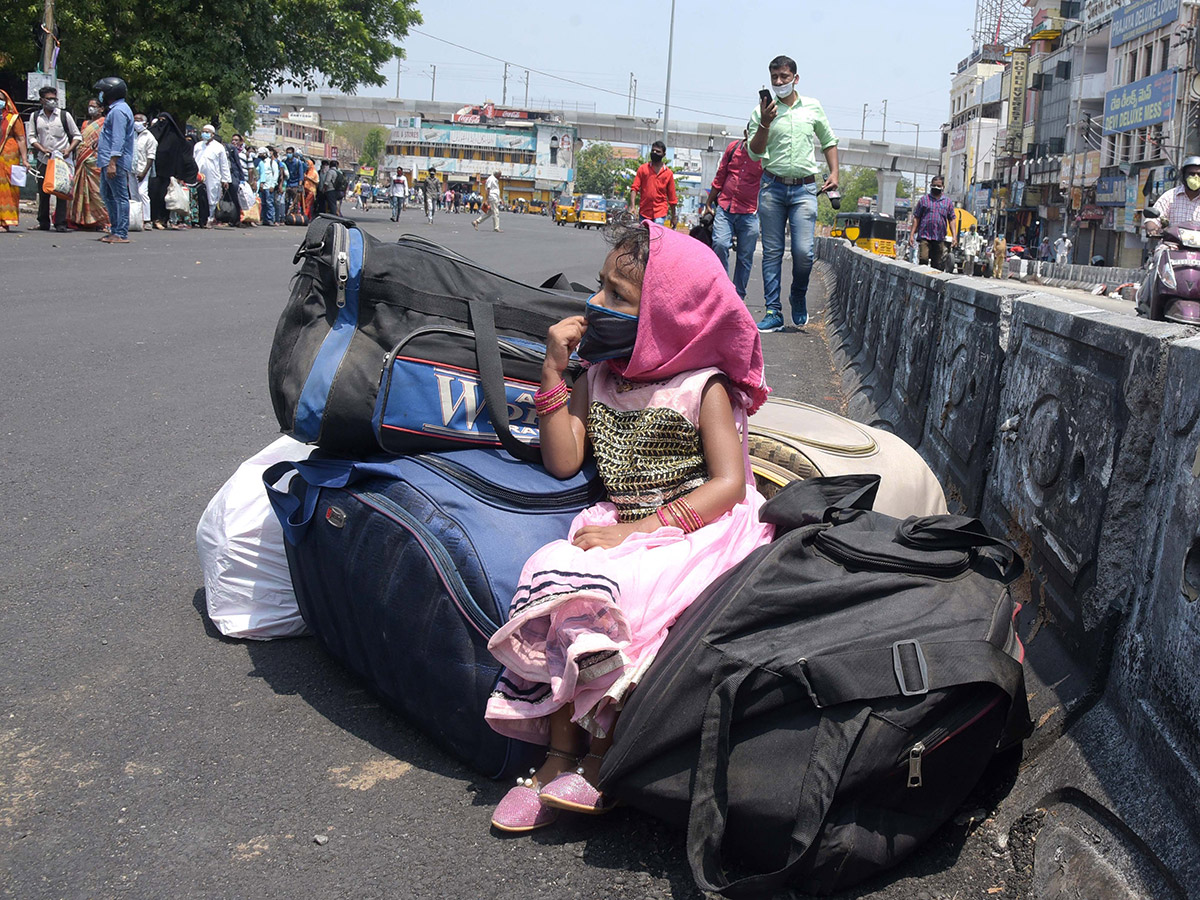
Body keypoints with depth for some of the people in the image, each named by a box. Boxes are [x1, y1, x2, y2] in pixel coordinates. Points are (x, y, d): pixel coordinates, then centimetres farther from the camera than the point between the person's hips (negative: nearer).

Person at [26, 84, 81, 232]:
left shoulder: (64, 115, 3)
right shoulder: (35, 116, 9)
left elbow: (77, 136, 6)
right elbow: (32, 137, 9)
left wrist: (69, 150, -9)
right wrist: (42, 149, -8)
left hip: (62, 159, -2)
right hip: (43, 159, 2)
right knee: (43, 192, 3)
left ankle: (60, 223, -4)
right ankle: (43, 222, 12)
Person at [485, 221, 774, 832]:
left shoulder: (703, 388, -5)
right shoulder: (600, 378, 12)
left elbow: (728, 485, -13)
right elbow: (563, 461, 8)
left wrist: (635, 531, -21)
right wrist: (553, 371, 0)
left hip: (698, 531, -5)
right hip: (622, 527, 6)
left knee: (597, 596, -31)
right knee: (552, 573, -24)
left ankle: (602, 756, -16)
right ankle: (561, 752, -18)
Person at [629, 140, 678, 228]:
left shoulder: (668, 173, 7)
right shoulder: (643, 169, 6)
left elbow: (672, 197, 10)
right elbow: (634, 188, 0)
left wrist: (674, 217, 11)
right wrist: (632, 206, -15)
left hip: (660, 212, -1)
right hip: (644, 211, 1)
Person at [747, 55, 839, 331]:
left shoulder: (813, 107, 11)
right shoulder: (762, 111, 5)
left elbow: (829, 141, 22)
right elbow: (755, 152, -1)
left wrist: (834, 174, 11)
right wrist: (764, 124, -15)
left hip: (804, 188, 0)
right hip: (772, 186, 0)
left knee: (804, 251, -12)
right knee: (772, 252, -1)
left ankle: (798, 297, 15)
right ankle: (773, 312, 3)